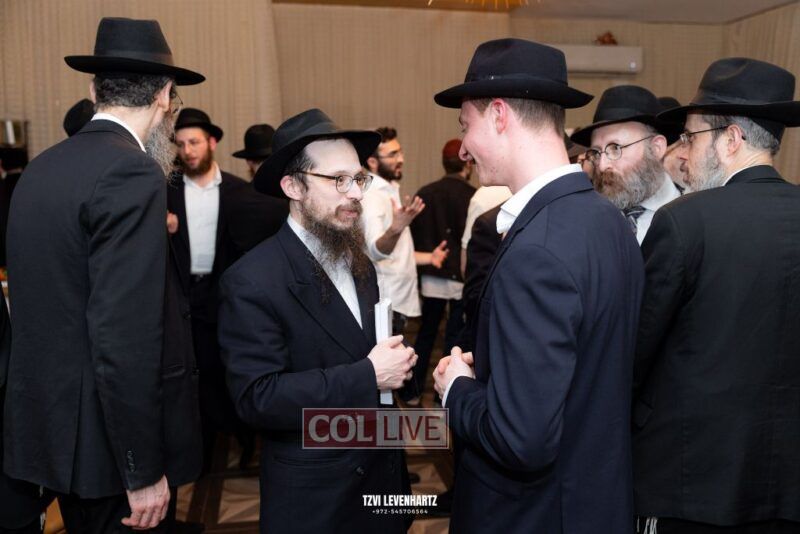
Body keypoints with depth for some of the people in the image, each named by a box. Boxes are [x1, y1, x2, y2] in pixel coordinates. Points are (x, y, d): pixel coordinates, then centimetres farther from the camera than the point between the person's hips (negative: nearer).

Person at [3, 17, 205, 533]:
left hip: (50, 421, 8)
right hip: (108, 437, -8)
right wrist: (144, 471, -19)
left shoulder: (42, 168, 7)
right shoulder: (132, 173, -19)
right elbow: (124, 337, -24)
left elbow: (53, 304, 10)